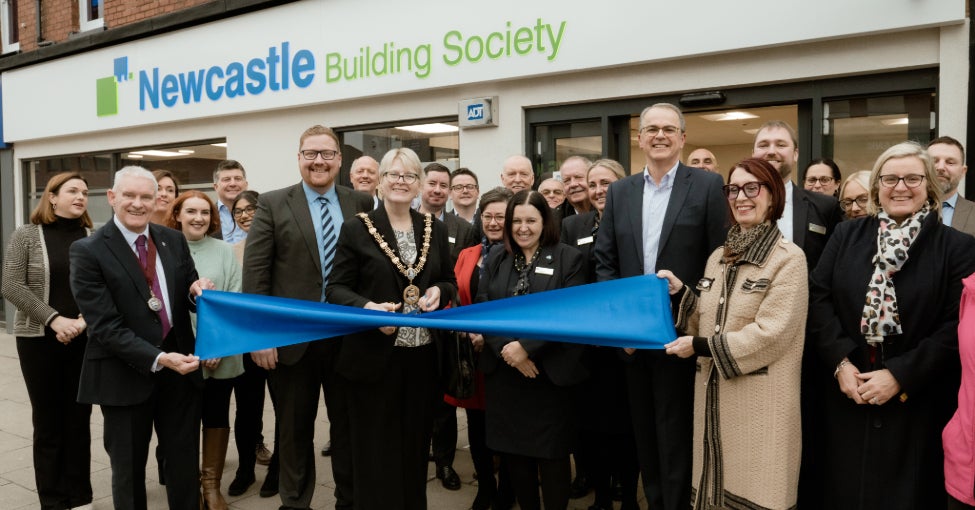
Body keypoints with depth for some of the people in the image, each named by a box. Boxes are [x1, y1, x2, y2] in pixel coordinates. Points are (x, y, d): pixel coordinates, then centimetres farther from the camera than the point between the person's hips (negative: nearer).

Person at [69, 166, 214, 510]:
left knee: (185, 466, 15)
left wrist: (197, 291, -14)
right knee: (128, 469, 16)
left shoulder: (173, 241, 4)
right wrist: (157, 359, -27)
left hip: (180, 367, 4)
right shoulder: (88, 251, -11)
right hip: (125, 374, -4)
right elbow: (104, 325, -16)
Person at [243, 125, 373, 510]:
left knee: (349, 424, 14)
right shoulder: (273, 204, -2)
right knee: (295, 429, 13)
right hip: (292, 337, -1)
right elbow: (255, 274, -6)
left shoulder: (361, 204, 4)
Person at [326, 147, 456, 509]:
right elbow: (336, 288, -4)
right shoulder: (356, 228, -4)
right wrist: (367, 307, -23)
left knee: (415, 446, 13)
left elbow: (449, 281, 16)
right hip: (374, 356, -3)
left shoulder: (435, 229, 8)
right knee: (376, 450, 5)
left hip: (423, 354, 4)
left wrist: (439, 292, -7)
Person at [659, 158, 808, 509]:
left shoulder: (789, 258, -8)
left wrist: (700, 347, -14)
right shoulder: (719, 257, 11)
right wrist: (680, 293, -1)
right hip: (714, 395, 6)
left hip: (761, 403, -6)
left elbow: (770, 334, -15)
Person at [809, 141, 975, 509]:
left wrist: (901, 375, -16)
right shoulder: (847, 236, 6)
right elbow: (818, 296, 0)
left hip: (917, 404, -2)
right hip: (847, 398, 2)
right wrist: (839, 361, -12)